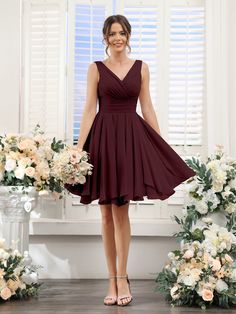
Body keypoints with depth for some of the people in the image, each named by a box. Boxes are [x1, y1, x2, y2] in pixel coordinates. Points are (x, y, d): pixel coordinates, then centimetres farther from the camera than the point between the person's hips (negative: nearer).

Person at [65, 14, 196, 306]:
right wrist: (78, 147, -8)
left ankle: (121, 278, 7)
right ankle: (114, 280, 12)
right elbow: (89, 109, 1)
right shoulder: (96, 68, 5)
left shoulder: (141, 67, 9)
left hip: (132, 137, 0)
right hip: (103, 138, 0)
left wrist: (163, 147, 6)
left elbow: (147, 108, 9)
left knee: (120, 209, -3)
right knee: (107, 213, 3)